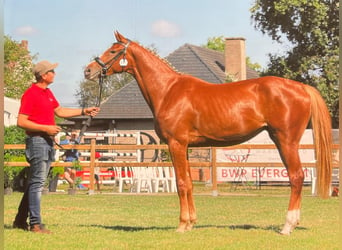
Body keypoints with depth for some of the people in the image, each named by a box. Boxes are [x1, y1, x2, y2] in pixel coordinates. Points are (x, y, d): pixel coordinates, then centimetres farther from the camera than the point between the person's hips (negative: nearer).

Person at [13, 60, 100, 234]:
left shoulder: (48, 93, 16)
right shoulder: (30, 94, -13)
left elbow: (60, 111, 28)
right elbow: (21, 122, -18)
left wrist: (84, 111, 22)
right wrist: (46, 128, -21)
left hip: (48, 141, 10)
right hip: (37, 140, -10)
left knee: (35, 183, 13)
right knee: (37, 182, -10)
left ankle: (20, 221, 19)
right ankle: (35, 224, -10)